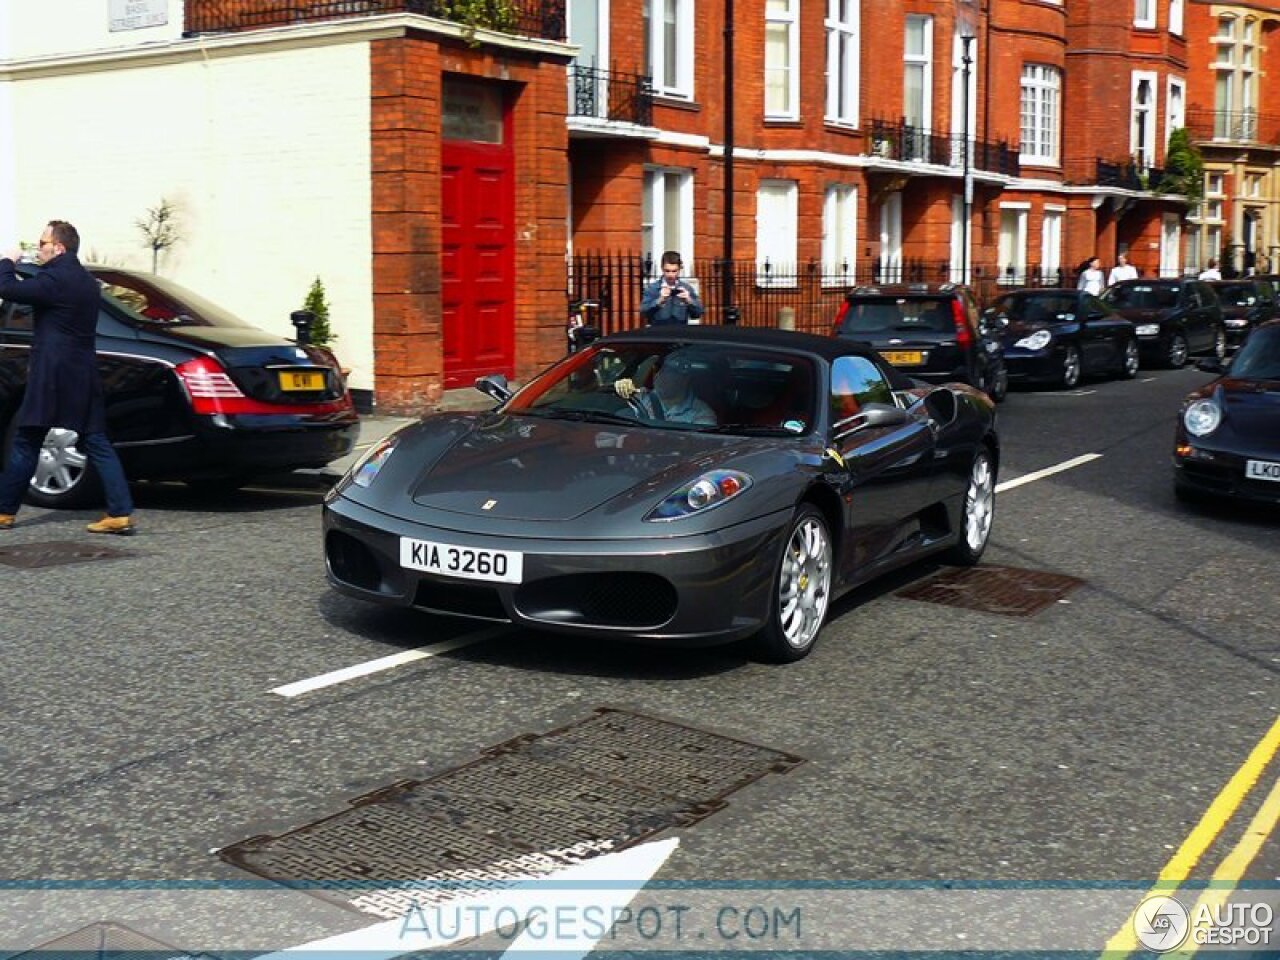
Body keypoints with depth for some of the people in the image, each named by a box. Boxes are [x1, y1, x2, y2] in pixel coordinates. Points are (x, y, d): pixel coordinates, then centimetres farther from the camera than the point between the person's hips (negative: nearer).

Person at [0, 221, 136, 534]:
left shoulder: (56, 279, -14)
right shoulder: (86, 281, 14)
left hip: (51, 376, -8)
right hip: (83, 376, 8)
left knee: (26, 443, 4)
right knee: (97, 443, 3)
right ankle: (121, 513, -4)